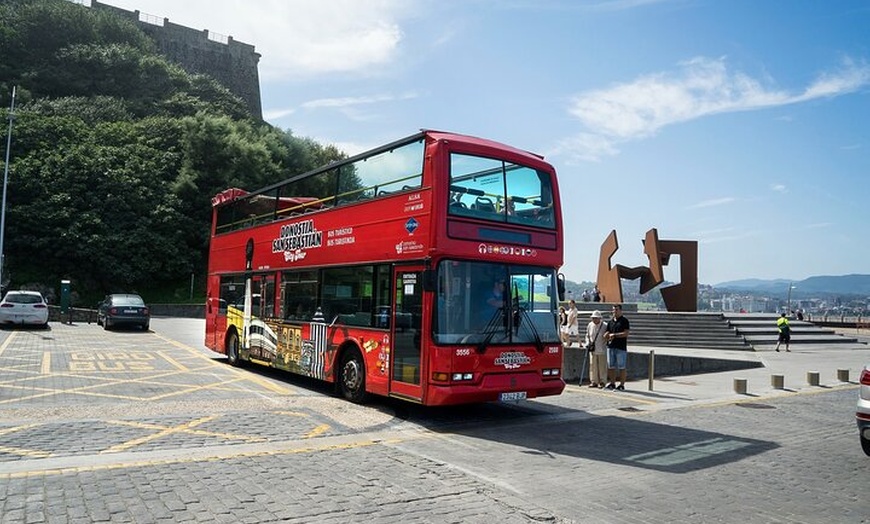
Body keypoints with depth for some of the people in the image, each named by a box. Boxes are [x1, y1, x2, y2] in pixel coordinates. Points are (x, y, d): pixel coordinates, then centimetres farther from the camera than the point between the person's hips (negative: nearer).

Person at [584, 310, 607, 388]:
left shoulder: (604, 326, -6)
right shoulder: (589, 325, 6)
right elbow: (587, 335, 16)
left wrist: (606, 343, -9)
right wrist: (588, 343, 3)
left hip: (602, 350, -4)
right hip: (592, 350, 4)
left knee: (602, 366, 2)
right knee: (593, 366, 5)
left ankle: (602, 382, 11)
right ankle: (594, 382, 13)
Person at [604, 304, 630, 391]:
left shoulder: (624, 321, -1)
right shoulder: (610, 321, 16)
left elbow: (626, 333, -11)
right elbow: (605, 335, 17)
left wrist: (614, 335, -10)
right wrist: (608, 337, -5)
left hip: (621, 347, -6)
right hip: (610, 346, 6)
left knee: (621, 367, -2)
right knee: (611, 366, 8)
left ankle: (622, 384, 3)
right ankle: (612, 383, 16)